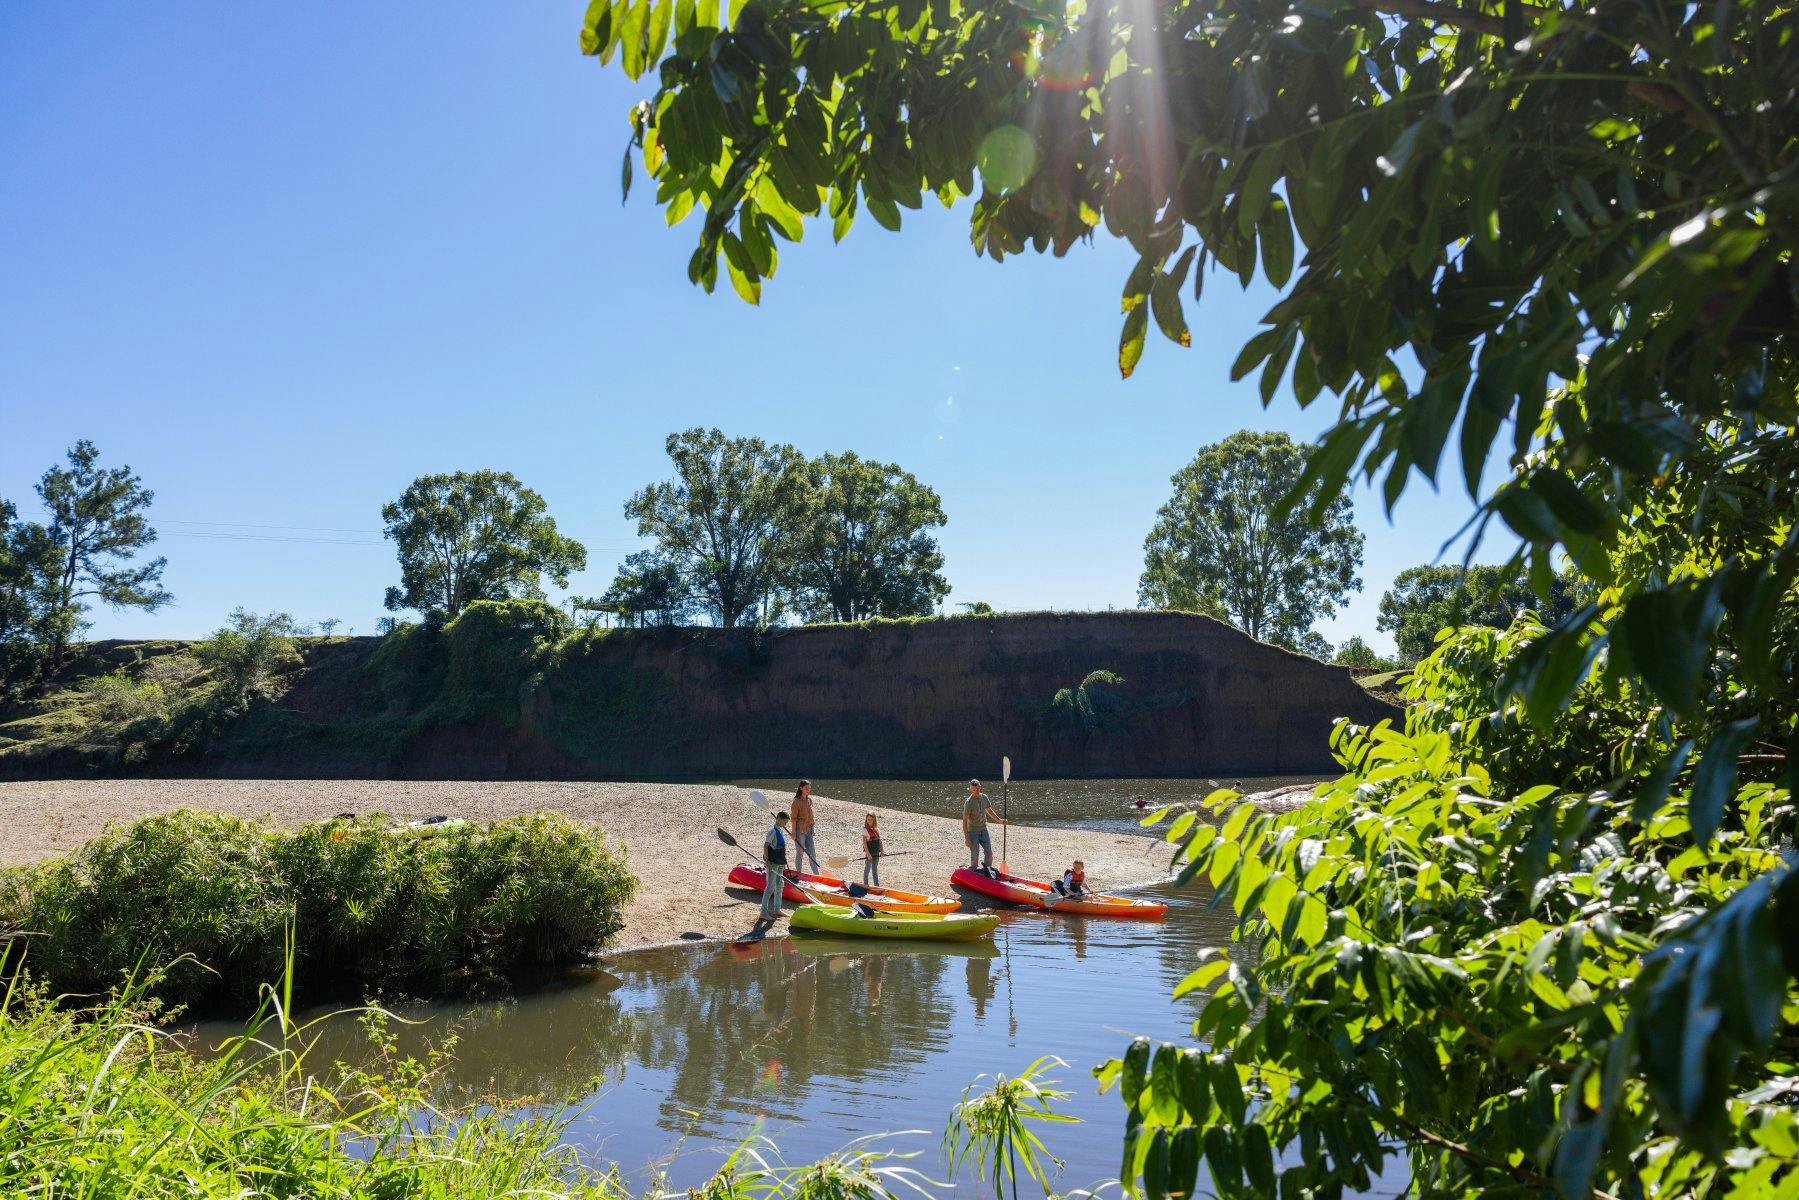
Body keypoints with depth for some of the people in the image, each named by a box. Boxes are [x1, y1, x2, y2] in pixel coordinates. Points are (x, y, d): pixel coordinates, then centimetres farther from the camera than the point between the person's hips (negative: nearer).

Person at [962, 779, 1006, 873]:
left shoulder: (984, 798, 1)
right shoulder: (969, 802, -18)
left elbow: (989, 810, 20)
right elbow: (965, 820, -17)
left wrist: (999, 820, 15)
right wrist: (966, 837, -19)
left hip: (983, 829, 6)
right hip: (973, 831, -6)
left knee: (989, 853, 6)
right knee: (974, 855, -5)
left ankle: (988, 871, 23)